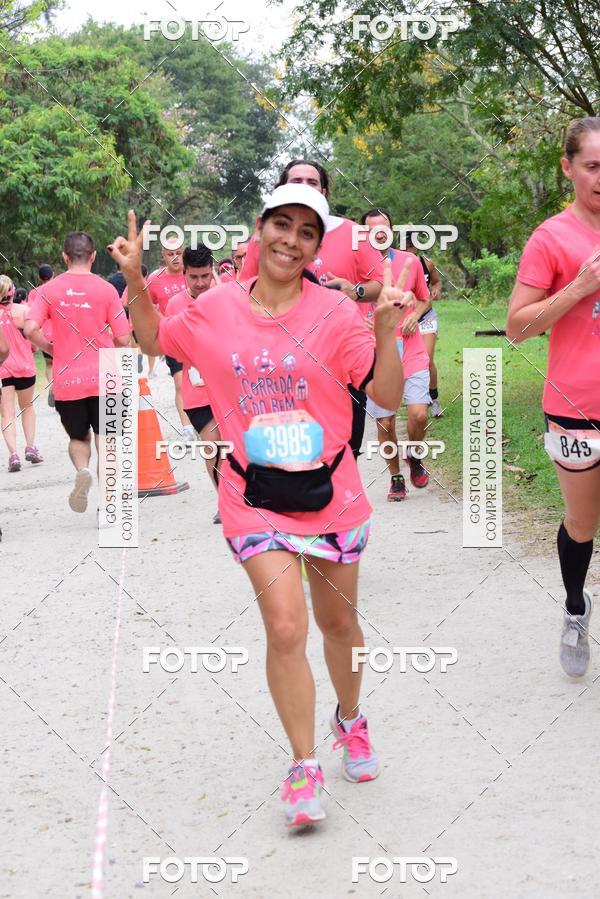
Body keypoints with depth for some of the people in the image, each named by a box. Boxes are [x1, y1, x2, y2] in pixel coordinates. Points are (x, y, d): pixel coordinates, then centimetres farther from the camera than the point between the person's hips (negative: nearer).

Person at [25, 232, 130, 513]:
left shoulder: (49, 289, -1)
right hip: (103, 378, -1)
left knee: (78, 437, 20)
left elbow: (31, 329, -12)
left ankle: (82, 470, -9)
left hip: (67, 381, 1)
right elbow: (124, 339, -5)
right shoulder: (106, 289, -5)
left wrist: (52, 349, 6)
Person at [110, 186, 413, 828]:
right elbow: (154, 341, 15)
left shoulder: (335, 313, -8)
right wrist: (136, 281, 0)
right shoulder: (217, 310, -1)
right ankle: (304, 766, 3)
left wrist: (386, 330, -25)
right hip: (257, 499, 0)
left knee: (338, 622, 17)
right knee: (285, 627, -12)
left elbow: (388, 396, -10)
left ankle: (349, 719, 45)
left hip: (330, 493, 0)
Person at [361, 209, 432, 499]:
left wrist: (415, 314, -3)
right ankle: (396, 477, 22)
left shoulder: (410, 261, 3)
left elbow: (425, 298, 17)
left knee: (418, 414, -12)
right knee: (385, 422, 2)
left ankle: (414, 456, 19)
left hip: (411, 353, 1)